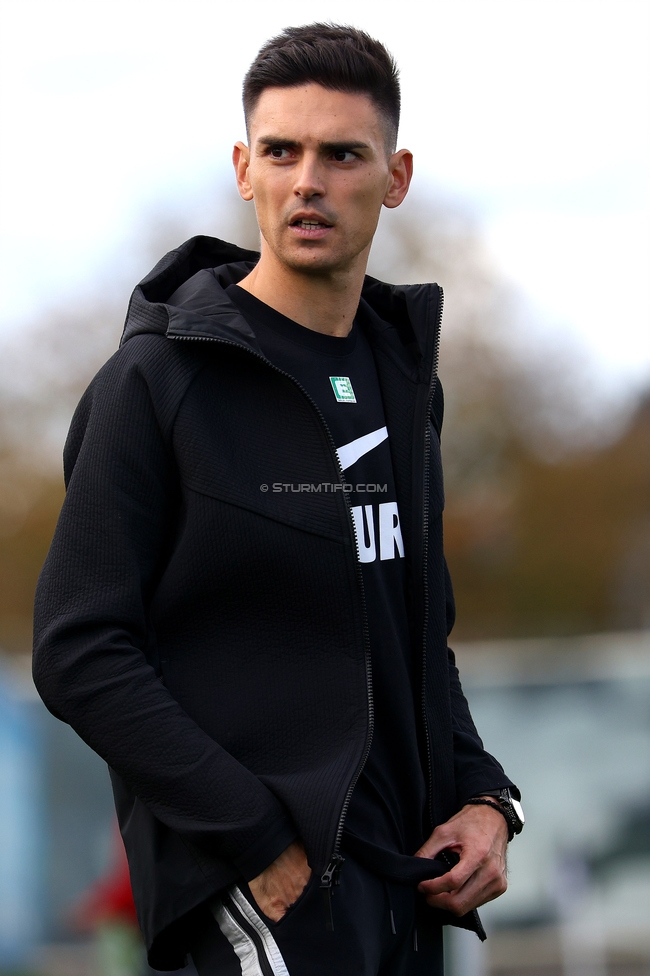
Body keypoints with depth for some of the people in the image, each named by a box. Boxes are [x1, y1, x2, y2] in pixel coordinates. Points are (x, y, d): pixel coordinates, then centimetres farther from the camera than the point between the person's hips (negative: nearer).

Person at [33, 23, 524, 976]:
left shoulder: (405, 379, 14)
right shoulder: (159, 380, -6)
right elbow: (80, 653, -12)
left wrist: (480, 796, 6)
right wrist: (262, 842, -17)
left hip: (407, 879, 7)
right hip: (264, 879, -6)